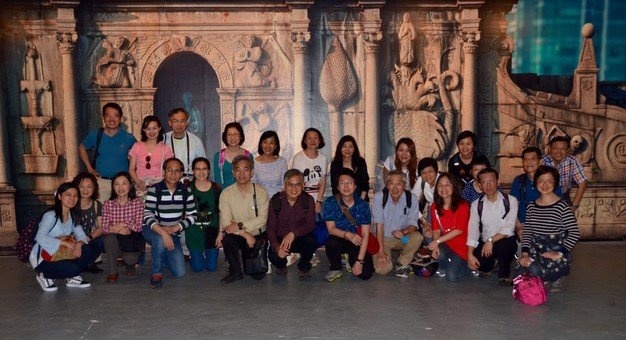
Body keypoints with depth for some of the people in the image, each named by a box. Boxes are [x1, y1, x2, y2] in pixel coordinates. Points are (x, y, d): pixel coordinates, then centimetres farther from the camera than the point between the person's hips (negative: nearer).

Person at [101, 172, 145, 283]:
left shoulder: (137, 203, -3)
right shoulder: (108, 204, 1)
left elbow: (139, 226, -9)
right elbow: (104, 227, -6)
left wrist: (124, 224, -25)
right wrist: (118, 230, -25)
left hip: (132, 242, -1)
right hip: (115, 242, 1)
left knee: (130, 259, -30)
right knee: (110, 236, -32)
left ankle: (130, 264, 14)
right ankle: (112, 272, -17)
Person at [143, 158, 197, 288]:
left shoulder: (186, 191, -1)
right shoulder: (154, 190, -12)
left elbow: (192, 215, -2)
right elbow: (148, 216, -20)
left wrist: (174, 228, -17)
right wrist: (163, 232, -35)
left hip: (173, 234, 3)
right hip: (152, 230, -3)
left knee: (180, 273, -6)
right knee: (160, 239, -40)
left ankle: (164, 254, 26)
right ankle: (156, 273, -15)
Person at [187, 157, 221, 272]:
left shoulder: (216, 188, 0)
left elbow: (221, 212, 4)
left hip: (211, 229, 1)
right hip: (194, 231, -1)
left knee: (212, 267, 4)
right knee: (198, 267, 0)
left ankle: (207, 254, 36)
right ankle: (193, 256, 33)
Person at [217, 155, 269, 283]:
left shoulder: (260, 191, -7)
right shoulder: (226, 193, -6)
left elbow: (262, 219, -15)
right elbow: (225, 222, -12)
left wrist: (239, 225, -24)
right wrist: (246, 235, -22)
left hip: (258, 235, 0)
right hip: (238, 236, 0)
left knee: (258, 274, -9)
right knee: (227, 239, -34)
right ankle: (235, 272, -7)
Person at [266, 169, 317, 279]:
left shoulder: (308, 200, -8)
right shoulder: (276, 200, -9)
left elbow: (310, 224, -15)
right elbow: (271, 227, -10)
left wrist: (293, 233, -35)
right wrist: (277, 247, -28)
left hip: (300, 238, 0)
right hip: (280, 239, 0)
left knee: (311, 241, -33)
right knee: (273, 256, -29)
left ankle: (304, 266, 1)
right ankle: (281, 265, 14)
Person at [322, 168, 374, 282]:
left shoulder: (363, 205, -8)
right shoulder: (330, 203, -9)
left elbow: (365, 235, -10)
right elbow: (331, 229, -14)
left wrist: (359, 261, -18)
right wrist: (348, 234, -35)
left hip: (357, 243, 1)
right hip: (339, 239, -1)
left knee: (365, 273, -18)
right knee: (332, 242, -36)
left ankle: (351, 259, 18)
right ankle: (336, 269, -4)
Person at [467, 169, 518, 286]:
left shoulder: (511, 201, -6)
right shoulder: (476, 205, 2)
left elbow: (509, 228, -15)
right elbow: (472, 230, -6)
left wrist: (491, 240, -24)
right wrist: (470, 254, -16)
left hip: (505, 242, -2)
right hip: (485, 243, 3)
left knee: (503, 245, -37)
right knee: (474, 261, -26)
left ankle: (504, 275, -6)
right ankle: (489, 266, 14)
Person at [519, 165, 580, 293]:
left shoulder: (562, 206, -8)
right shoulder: (532, 206, 7)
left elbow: (574, 233, -12)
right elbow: (526, 232, 7)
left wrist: (559, 253, -18)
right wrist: (525, 252, -7)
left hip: (556, 249, -3)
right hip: (536, 248, 3)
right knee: (529, 266, -26)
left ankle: (558, 277, 9)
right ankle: (544, 277, 11)